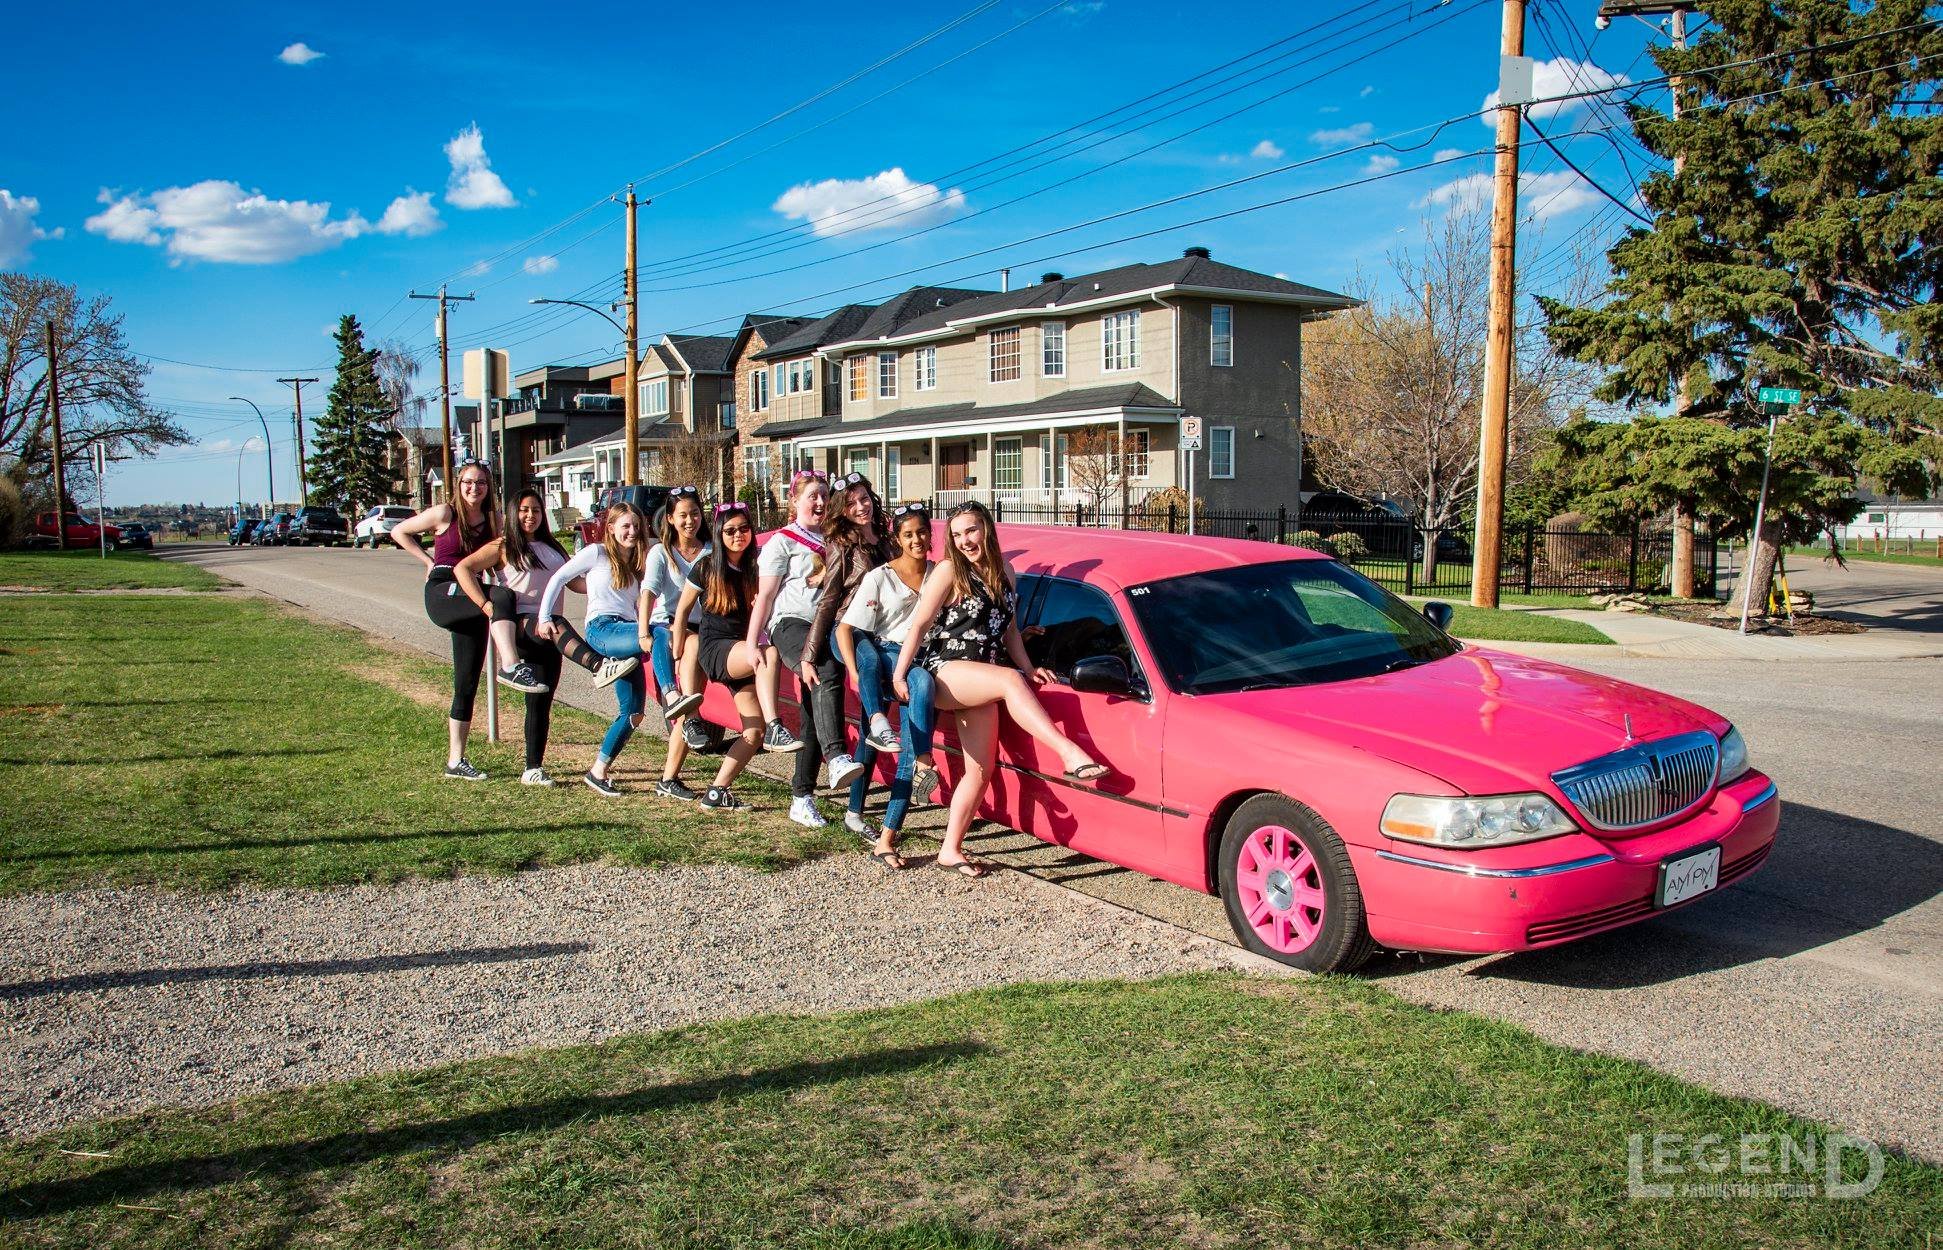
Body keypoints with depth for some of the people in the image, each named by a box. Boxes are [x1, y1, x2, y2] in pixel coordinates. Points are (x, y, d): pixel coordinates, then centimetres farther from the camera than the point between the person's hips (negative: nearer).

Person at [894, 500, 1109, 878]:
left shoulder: (1004, 573, 13)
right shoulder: (949, 572, -4)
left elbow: (1009, 630, 19)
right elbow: (919, 625, -6)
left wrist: (1029, 669, 8)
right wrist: (900, 674, -12)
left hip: (979, 682, 6)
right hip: (944, 670, -6)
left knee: (980, 771, 1)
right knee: (1011, 681, -35)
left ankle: (950, 851, 11)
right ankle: (1070, 754, -47)